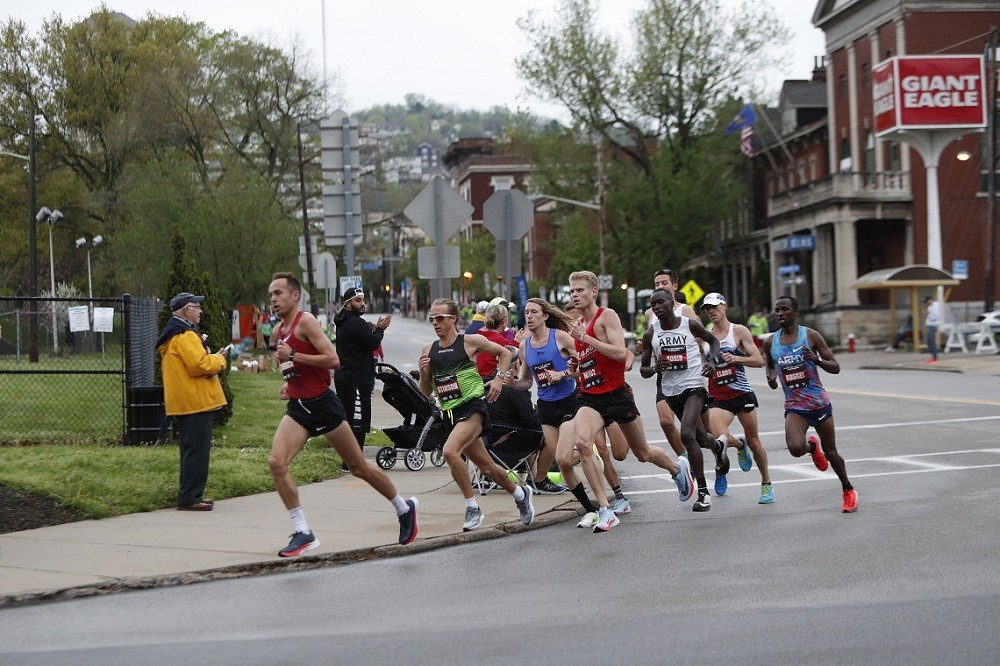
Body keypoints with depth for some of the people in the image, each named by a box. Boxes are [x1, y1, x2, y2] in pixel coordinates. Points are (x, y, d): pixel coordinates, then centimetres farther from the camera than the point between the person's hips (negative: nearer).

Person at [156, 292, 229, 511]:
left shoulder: (171, 335, 19)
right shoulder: (185, 336, -16)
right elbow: (200, 365, -24)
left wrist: (212, 358, 15)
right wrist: (219, 360, -7)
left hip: (184, 403, 11)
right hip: (196, 402, -11)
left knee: (192, 450, 16)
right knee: (197, 450, -8)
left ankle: (190, 496, 20)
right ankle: (190, 498, -8)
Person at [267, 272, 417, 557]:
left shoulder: (306, 321, -11)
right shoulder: (278, 331, 13)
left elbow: (333, 360, -20)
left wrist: (293, 356, -21)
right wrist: (289, 383, 11)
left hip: (322, 403, -7)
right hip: (297, 407, 7)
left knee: (359, 467, 5)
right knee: (276, 462, -15)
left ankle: (404, 509, 27)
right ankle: (303, 533, -11)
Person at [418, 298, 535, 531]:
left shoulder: (470, 341, -3)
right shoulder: (428, 350, 9)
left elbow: (505, 353, 9)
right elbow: (426, 392, 14)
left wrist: (499, 378, -4)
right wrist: (423, 373, -4)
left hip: (472, 407, -6)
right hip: (450, 413, 6)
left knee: (450, 451, -29)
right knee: (485, 466, 14)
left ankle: (472, 508, -17)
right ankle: (520, 493, 40)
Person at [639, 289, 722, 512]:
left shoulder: (690, 325, -5)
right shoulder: (651, 334, 0)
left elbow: (713, 340, 13)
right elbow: (643, 369, 6)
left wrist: (712, 360, -5)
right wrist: (653, 369, -17)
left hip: (693, 386, -4)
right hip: (670, 391, 4)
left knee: (687, 434, -24)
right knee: (700, 437, 17)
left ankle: (703, 492, -15)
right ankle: (718, 446, 57)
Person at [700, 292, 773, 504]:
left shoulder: (739, 331, -2)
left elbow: (759, 360, -9)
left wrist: (736, 359, -23)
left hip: (742, 393, -2)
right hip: (718, 397, 2)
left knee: (754, 442, 5)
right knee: (718, 435, -24)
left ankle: (766, 483, 24)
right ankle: (739, 444, 12)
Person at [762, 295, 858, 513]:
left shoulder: (811, 336, -6)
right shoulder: (770, 343, 3)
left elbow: (835, 367, -4)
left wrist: (817, 360, -23)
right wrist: (771, 376, 1)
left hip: (819, 402, -1)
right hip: (794, 406, 1)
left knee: (830, 452, 6)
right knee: (795, 448, -23)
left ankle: (848, 491, 30)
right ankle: (812, 447, 14)